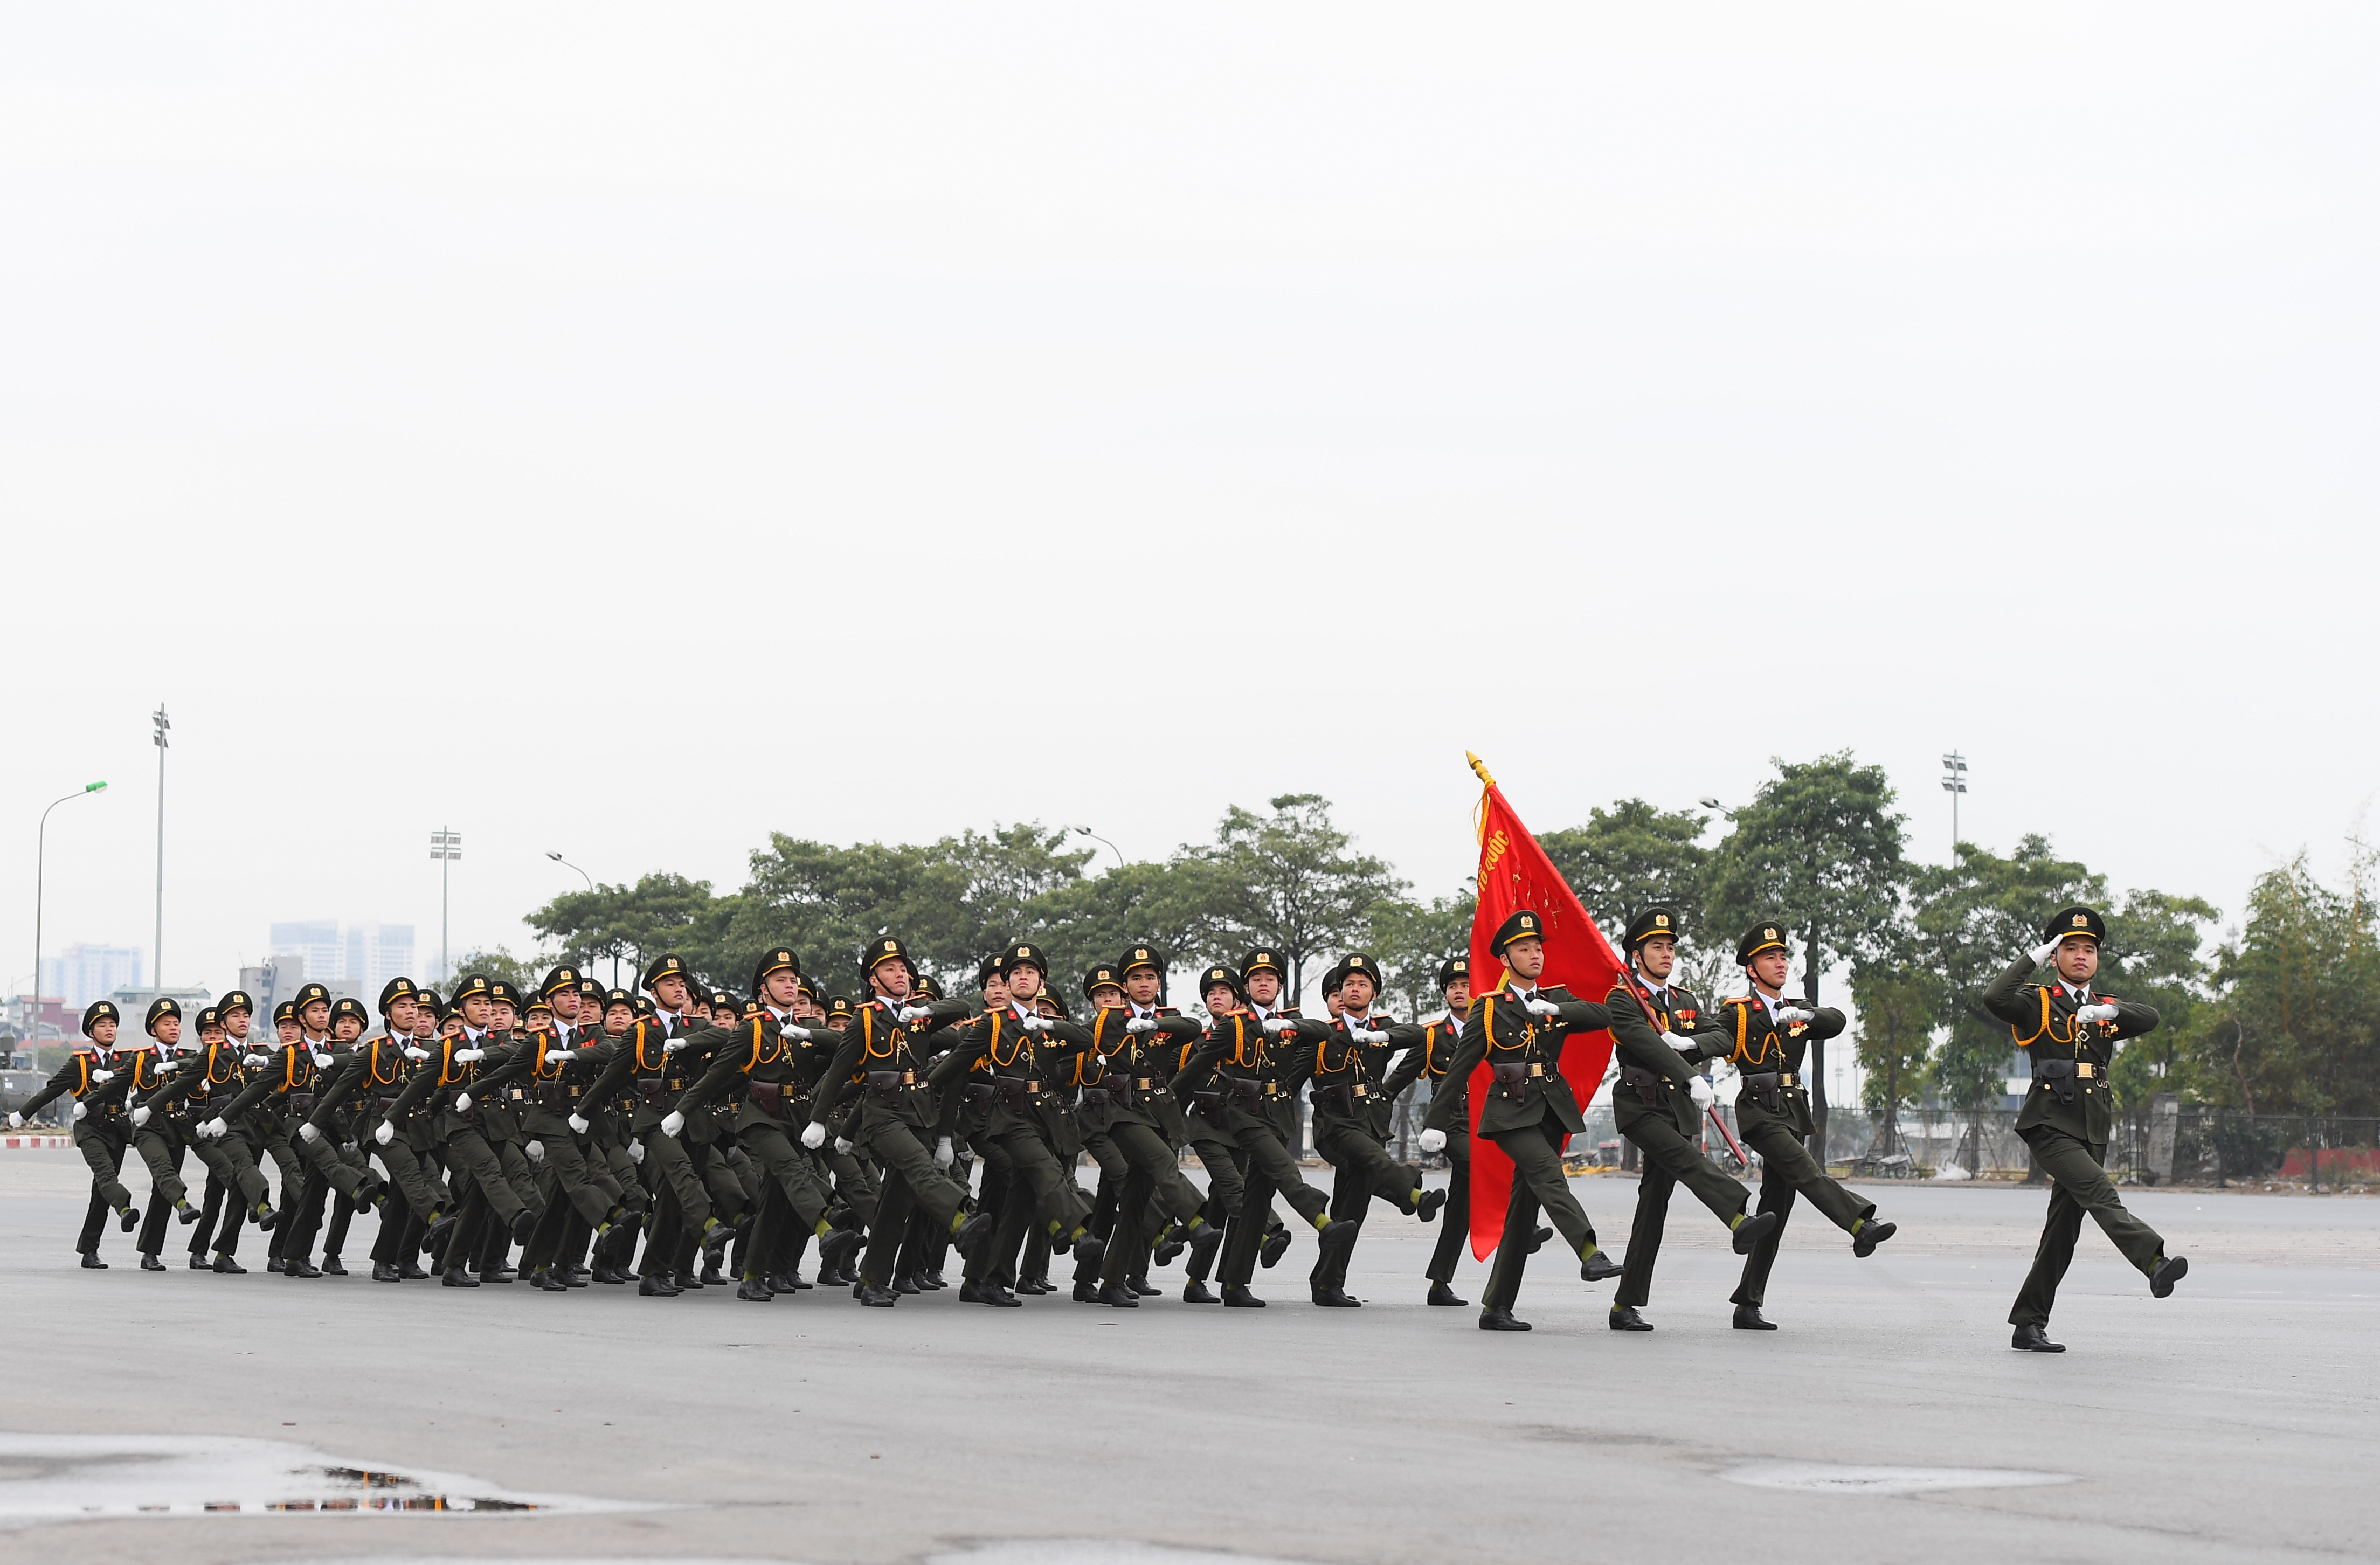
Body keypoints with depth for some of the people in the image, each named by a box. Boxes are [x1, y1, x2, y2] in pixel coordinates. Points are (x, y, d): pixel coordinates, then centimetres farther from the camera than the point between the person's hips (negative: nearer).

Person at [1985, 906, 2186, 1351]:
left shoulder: (2105, 1010, 21)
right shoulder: (2038, 1003, 5)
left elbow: (2150, 1018, 3)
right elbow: (1995, 999, -15)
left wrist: (2108, 1011, -14)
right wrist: (2032, 958, -8)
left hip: (2092, 1132, 6)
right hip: (2050, 1126, -6)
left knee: (2064, 1229, 5)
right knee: (2100, 1192, -28)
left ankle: (2029, 1327, 10)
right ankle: (2155, 1263, -47)